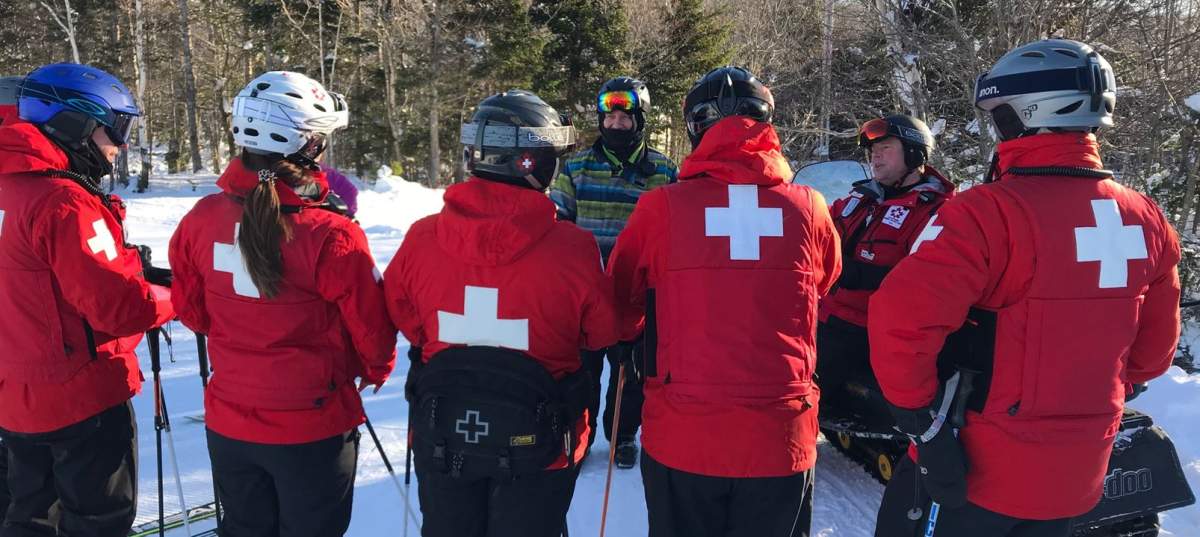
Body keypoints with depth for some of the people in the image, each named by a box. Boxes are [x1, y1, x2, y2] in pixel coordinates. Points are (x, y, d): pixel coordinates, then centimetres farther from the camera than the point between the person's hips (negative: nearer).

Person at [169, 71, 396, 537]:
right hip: (312, 427, -4)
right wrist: (377, 370, 9)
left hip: (228, 422, 5)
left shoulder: (201, 219, -9)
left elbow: (192, 310, 4)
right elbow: (372, 327, -13)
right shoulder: (332, 236, -24)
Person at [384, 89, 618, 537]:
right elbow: (603, 332, -7)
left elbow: (405, 319, 1)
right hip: (534, 442, -2)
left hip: (442, 435, 2)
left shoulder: (421, 239, -14)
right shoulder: (572, 248, -22)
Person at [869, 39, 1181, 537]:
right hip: (1077, 476, 6)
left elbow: (901, 318, -29)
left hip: (977, 465, -6)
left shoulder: (993, 211, -21)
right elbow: (1153, 350, 11)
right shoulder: (1146, 220, 0)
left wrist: (919, 414, -16)